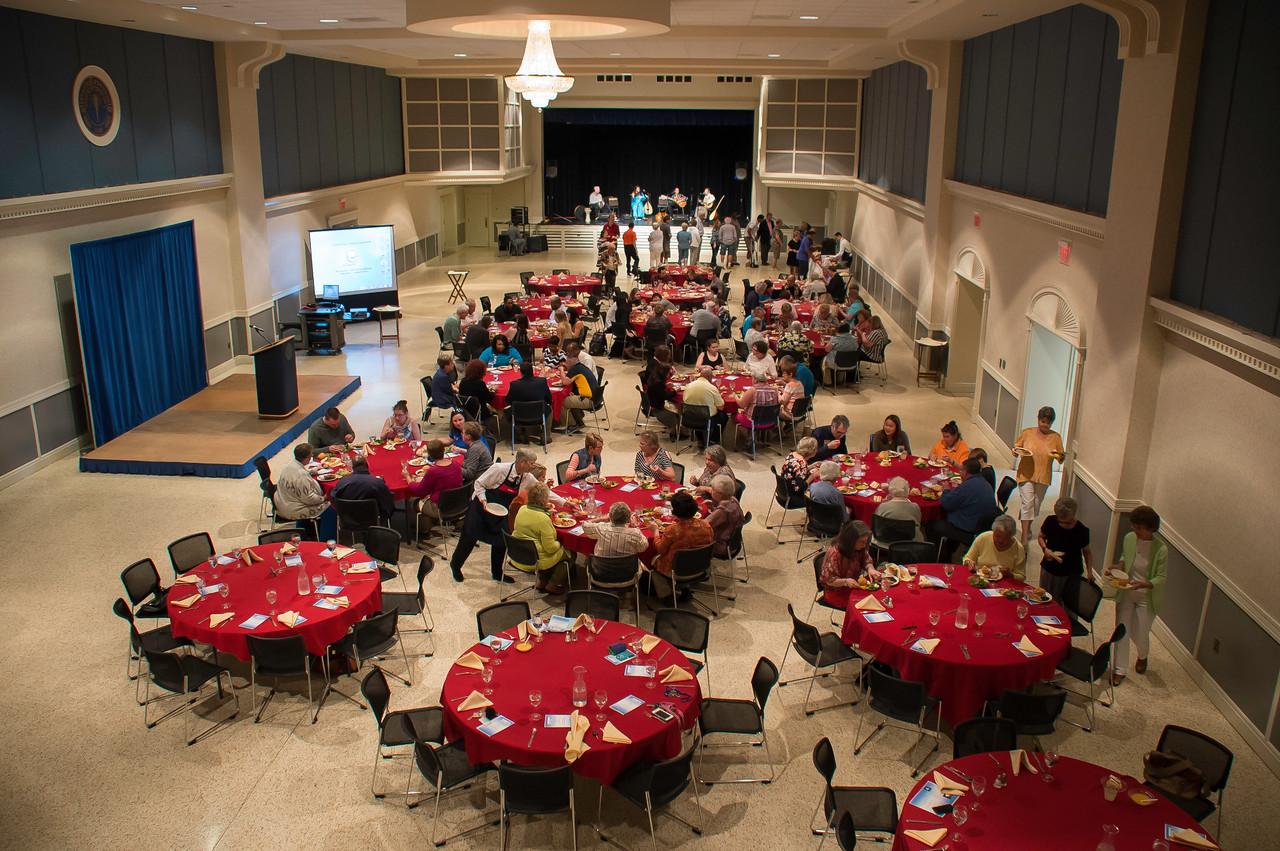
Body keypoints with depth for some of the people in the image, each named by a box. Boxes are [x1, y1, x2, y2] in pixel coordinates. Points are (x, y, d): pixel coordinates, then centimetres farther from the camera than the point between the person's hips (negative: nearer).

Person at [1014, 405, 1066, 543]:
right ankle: (1024, 536, -5)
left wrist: (1061, 456, -18)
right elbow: (1016, 447, 6)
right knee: (1027, 503, -8)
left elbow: (1060, 459, 4)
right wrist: (1016, 451, -16)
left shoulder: (1056, 437, -1)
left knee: (1036, 504, 16)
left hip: (1043, 477, 2)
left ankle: (1028, 527, 39)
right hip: (1026, 474, -2)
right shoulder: (1027, 433, -4)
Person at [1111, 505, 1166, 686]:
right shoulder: (1129, 538, -10)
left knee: (1140, 634, 11)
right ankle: (1119, 669, 21)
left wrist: (1143, 584, -33)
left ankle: (1143, 657, 46)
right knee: (1122, 631, 7)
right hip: (1126, 594, 3)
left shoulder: (1160, 549, -22)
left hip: (1146, 597, -3)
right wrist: (1119, 566, -10)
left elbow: (1161, 578, -17)